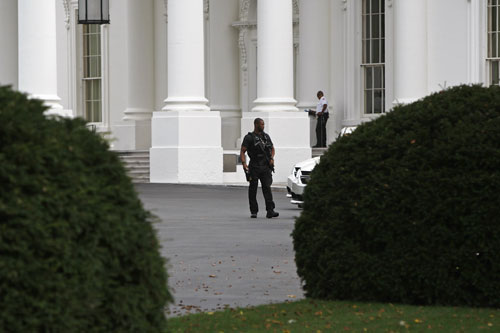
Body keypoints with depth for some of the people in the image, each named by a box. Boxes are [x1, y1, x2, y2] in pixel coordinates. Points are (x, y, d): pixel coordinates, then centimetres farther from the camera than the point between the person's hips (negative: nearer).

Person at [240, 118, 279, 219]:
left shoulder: (266, 136, 15)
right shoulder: (249, 138, -1)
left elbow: (272, 148, 26)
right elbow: (242, 152, -4)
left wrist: (272, 158, 7)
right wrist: (244, 163, -18)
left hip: (265, 167, 3)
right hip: (254, 168, -3)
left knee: (267, 187, -8)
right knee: (253, 189, 2)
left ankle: (270, 211, -16)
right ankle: (253, 211, 10)